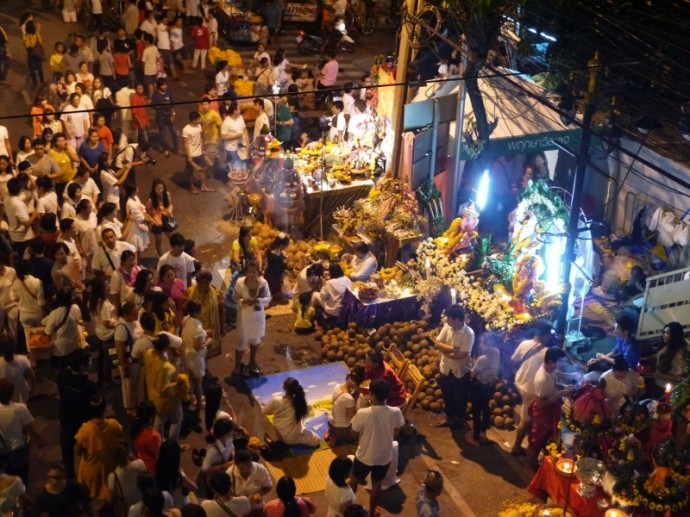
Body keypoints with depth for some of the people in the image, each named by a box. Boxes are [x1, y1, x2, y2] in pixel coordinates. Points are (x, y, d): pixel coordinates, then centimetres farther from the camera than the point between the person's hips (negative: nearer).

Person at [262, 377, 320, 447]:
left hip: (278, 436, 1)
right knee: (316, 440, 16)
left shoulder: (275, 401, -25)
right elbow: (306, 412, -1)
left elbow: (263, 412, -6)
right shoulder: (299, 401, -22)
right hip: (294, 437, -1)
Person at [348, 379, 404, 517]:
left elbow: (353, 433, -11)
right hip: (385, 456, 2)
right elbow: (396, 434, -3)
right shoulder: (395, 412, -21)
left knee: (354, 481, 25)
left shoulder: (363, 413, -29)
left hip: (365, 456, -2)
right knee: (377, 484, 26)